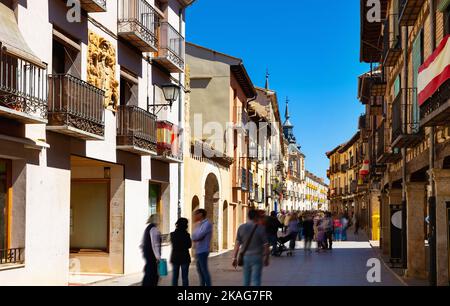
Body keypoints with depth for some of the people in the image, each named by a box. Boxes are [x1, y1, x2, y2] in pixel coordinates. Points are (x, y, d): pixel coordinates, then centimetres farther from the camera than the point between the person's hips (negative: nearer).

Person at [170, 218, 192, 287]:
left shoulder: (172, 234, -2)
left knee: (175, 276, 9)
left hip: (175, 258, 3)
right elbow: (189, 245, -2)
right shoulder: (186, 235, -12)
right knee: (185, 277, 2)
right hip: (184, 258, -3)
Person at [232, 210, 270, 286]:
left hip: (245, 257, 3)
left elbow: (237, 244, -1)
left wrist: (234, 258, 4)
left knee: (246, 280, 16)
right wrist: (266, 258, 7)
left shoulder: (241, 228, 0)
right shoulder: (260, 228, -8)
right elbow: (266, 245, -5)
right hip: (257, 257, -3)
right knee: (256, 280, -1)